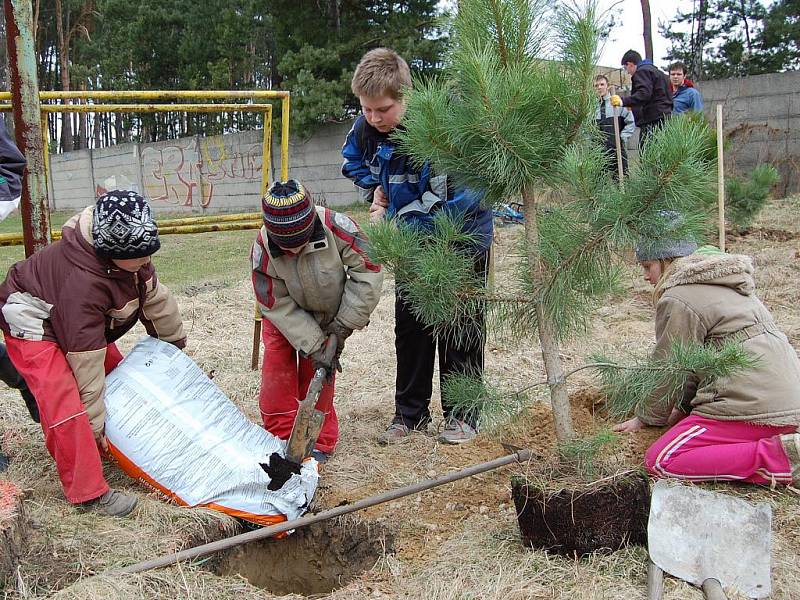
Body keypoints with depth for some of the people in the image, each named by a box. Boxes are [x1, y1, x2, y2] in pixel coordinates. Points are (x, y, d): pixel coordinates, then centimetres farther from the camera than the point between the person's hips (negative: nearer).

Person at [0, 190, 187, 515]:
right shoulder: (83, 282, -41)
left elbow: (154, 296, 2)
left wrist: (175, 339, 17)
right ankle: (88, 492, -13)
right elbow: (86, 361, -34)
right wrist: (95, 423, -25)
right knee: (66, 405, -20)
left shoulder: (129, 254, -18)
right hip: (33, 324, -9)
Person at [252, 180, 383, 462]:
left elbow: (368, 271, -24)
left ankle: (319, 443, 8)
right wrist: (315, 346, -27)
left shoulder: (335, 227, -35)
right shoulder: (263, 249, -30)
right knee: (277, 371, -7)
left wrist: (344, 324, -21)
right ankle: (280, 439, 7)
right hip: (286, 318, 1)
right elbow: (279, 306, -22)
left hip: (329, 317, -1)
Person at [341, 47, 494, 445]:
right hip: (413, 237, 6)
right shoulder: (366, 126, -12)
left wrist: (392, 222, -31)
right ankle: (410, 413, 20)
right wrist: (376, 190, -6)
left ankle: (462, 414, 15)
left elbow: (442, 199, -33)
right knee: (409, 322, 9)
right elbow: (353, 161, 11)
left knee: (459, 323, 3)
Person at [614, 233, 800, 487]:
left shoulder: (678, 301, -7)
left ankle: (777, 457, -17)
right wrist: (682, 407, 30)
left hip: (752, 406, -10)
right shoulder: (724, 285, 24)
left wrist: (646, 418, 14)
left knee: (660, 462, -11)